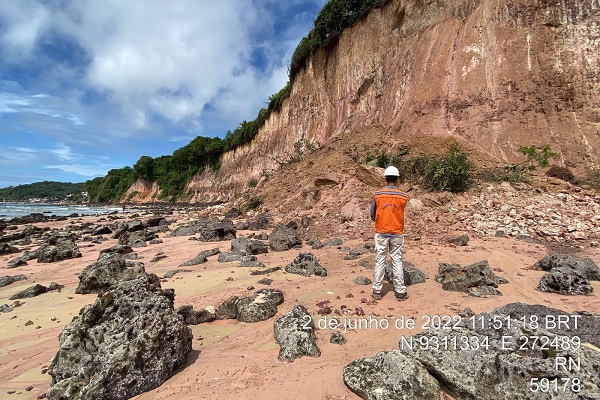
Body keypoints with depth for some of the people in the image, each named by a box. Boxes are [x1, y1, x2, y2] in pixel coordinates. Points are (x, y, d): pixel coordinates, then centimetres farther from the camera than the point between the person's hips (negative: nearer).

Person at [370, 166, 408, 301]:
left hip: (381, 233, 0)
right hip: (397, 234, 1)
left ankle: (377, 291, 14)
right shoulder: (403, 196, -5)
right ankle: (400, 292, 16)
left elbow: (372, 216, 0)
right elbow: (400, 214, 3)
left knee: (380, 262, 7)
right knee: (397, 262, 9)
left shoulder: (377, 195, -7)